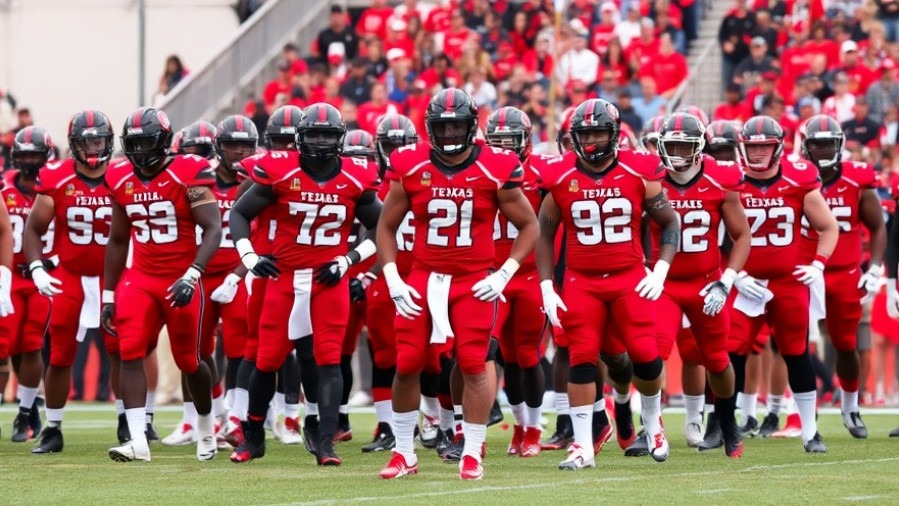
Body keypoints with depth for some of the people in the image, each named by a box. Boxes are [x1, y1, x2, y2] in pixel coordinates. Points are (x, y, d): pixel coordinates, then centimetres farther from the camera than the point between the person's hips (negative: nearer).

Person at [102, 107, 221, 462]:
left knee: (188, 361, 7)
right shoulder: (121, 180, 5)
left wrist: (192, 275, -28)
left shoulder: (188, 174, -12)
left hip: (180, 281, -4)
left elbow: (213, 229, -16)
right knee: (130, 353, -14)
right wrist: (109, 295, 14)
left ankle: (206, 428, 33)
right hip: (140, 279, 4)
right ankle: (138, 442, -17)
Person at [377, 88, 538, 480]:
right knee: (407, 365, -1)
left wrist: (504, 275, -5)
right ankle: (403, 453, 13)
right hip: (423, 279, 2)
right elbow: (387, 227, 10)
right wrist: (393, 281, 0)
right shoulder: (410, 168, -1)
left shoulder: (495, 170, -6)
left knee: (473, 366, -8)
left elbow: (529, 226, 4)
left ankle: (472, 455, 2)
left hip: (473, 282, -2)